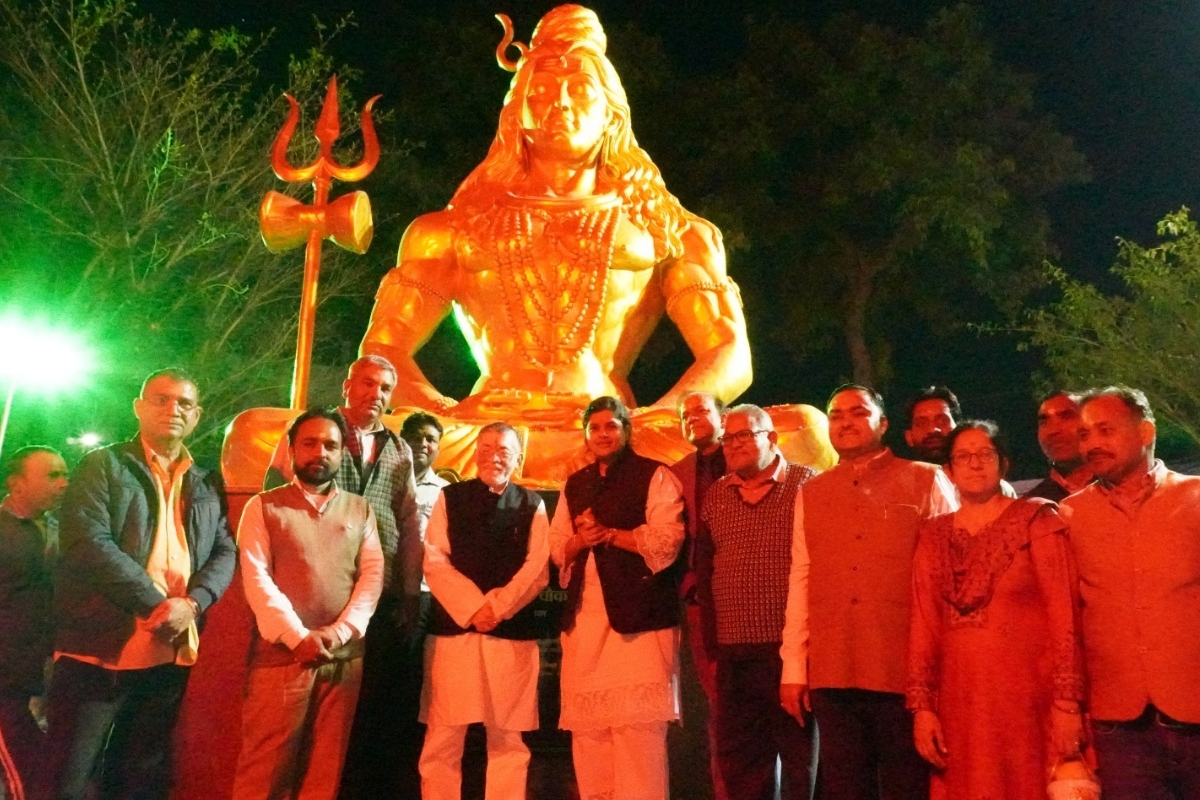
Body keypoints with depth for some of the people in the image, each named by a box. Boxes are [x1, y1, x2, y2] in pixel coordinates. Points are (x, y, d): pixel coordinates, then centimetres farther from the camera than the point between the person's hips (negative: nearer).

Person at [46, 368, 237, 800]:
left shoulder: (209, 485, 16)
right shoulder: (102, 465, 3)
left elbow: (225, 552, 7)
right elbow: (87, 542, -11)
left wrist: (191, 603, -13)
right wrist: (155, 604, -17)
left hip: (172, 654, 4)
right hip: (100, 649, -4)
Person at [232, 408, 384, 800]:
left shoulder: (360, 510, 12)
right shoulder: (264, 507, 4)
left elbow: (373, 575, 5)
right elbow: (256, 578, -5)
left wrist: (339, 632, -9)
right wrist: (298, 636, -14)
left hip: (345, 658, 3)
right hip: (281, 654, -2)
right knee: (264, 768, 2)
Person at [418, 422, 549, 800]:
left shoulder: (532, 505, 10)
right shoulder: (449, 498, 9)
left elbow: (538, 569, 1)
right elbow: (434, 561, -1)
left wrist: (497, 606, -12)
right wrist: (472, 607, -12)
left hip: (513, 631, 1)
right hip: (453, 627, 0)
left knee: (507, 741, 4)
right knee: (443, 740, 1)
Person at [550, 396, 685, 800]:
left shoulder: (654, 475, 3)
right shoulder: (574, 485, 21)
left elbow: (665, 540, -9)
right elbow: (557, 546, 18)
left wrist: (606, 533, -8)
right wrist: (578, 542, -4)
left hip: (638, 613, -5)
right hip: (584, 615, 5)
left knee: (638, 726, -8)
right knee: (587, 724, 5)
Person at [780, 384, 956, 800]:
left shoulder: (926, 481, 4)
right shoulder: (812, 493, 13)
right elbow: (800, 581, 10)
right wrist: (793, 668, 6)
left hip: (907, 672, -3)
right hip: (832, 673, 3)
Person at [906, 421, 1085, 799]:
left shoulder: (1036, 521, -1)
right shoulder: (933, 536, 9)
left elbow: (1063, 616, -7)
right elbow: (924, 624, 4)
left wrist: (1066, 702, -13)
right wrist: (921, 706, -2)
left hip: (1027, 695, -3)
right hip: (958, 699, 3)